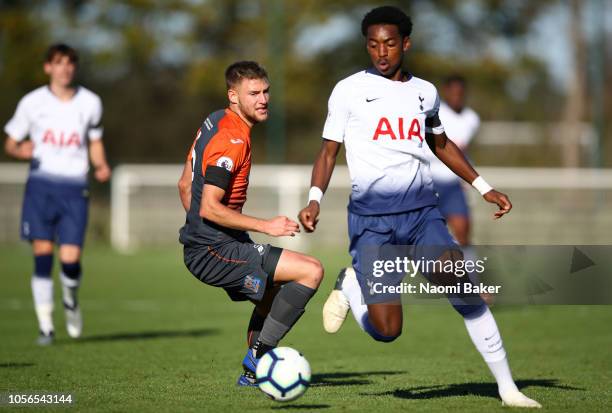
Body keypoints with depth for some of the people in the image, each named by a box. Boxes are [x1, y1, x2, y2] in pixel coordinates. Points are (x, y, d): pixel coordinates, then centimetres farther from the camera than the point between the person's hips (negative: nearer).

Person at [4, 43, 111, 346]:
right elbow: (10, 144, 9)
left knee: (70, 259, -9)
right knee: (43, 253, -8)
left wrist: (101, 166, 1)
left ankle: (70, 300, 25)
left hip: (74, 188, 1)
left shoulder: (90, 103, 8)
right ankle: (45, 325, 1)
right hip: (41, 184, -1)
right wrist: (21, 151, -14)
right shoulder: (32, 102, 3)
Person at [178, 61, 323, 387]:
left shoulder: (214, 122, 11)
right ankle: (259, 354, -9)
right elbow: (209, 207, -25)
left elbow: (185, 184, 19)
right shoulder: (232, 140, -19)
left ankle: (253, 373, 30)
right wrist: (265, 226, -21)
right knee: (311, 271, -16)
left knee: (276, 290, 29)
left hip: (199, 245, 11)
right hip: (214, 252, -11)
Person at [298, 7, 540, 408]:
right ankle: (349, 285, 25)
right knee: (386, 330, -9)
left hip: (422, 209, 3)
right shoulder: (349, 90, 2)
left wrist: (484, 187, 23)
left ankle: (507, 388, -9)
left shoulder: (425, 92, 12)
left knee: (466, 294, -19)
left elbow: (441, 144, 28)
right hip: (371, 216, -2)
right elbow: (329, 150, 4)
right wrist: (315, 199, -12)